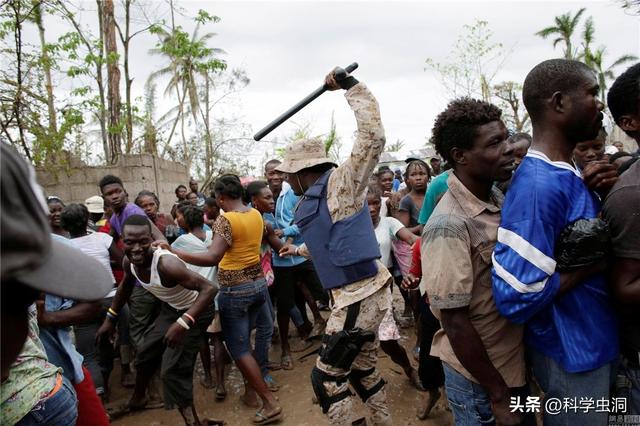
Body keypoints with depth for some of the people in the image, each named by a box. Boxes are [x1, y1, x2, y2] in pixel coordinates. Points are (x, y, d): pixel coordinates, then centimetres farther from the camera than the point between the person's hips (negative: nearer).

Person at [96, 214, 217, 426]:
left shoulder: (166, 264, -38)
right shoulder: (128, 261, -14)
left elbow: (209, 288, -42)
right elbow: (125, 287, 10)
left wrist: (183, 323, -49)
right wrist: (110, 319, 16)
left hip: (194, 312, -8)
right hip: (170, 309, 8)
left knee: (173, 369, -10)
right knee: (145, 353, 20)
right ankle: (137, 399, 49)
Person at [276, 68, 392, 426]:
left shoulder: (340, 185, -11)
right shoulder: (314, 201, 15)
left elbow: (373, 136, -25)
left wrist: (352, 85, -19)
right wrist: (297, 249, 50)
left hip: (360, 296, -9)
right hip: (359, 293, 9)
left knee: (327, 378, 4)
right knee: (364, 371, 22)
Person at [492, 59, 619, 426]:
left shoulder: (567, 172, 2)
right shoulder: (540, 185, -29)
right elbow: (516, 297, -33)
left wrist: (603, 194, -6)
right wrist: (594, 262, -22)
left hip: (595, 342, 9)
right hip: (573, 357, -9)